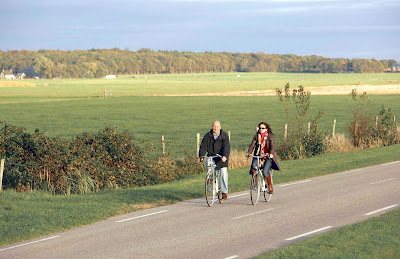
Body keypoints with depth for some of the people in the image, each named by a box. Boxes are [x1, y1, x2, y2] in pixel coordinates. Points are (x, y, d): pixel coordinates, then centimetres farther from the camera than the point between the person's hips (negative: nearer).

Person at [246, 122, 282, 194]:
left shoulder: (270, 136, -1)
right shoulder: (256, 136, 8)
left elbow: (272, 145, -14)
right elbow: (252, 145, -1)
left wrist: (271, 153, -34)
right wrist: (249, 153, -18)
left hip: (267, 157, -3)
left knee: (265, 172, -22)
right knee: (253, 167, -28)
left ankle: (270, 186, 2)